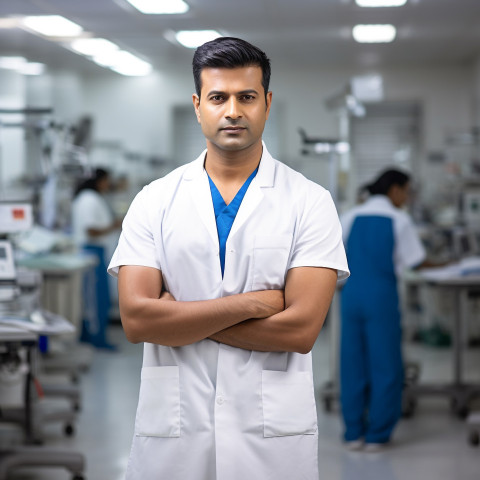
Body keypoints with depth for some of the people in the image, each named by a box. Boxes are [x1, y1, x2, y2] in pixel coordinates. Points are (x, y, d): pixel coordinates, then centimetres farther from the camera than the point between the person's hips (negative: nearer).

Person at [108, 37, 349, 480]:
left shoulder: (309, 202, -2)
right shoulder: (155, 201, 3)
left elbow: (301, 329, -12)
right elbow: (136, 320, -8)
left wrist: (180, 315, -9)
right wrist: (249, 303, -13)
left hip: (275, 439, -1)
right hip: (172, 432, 1)